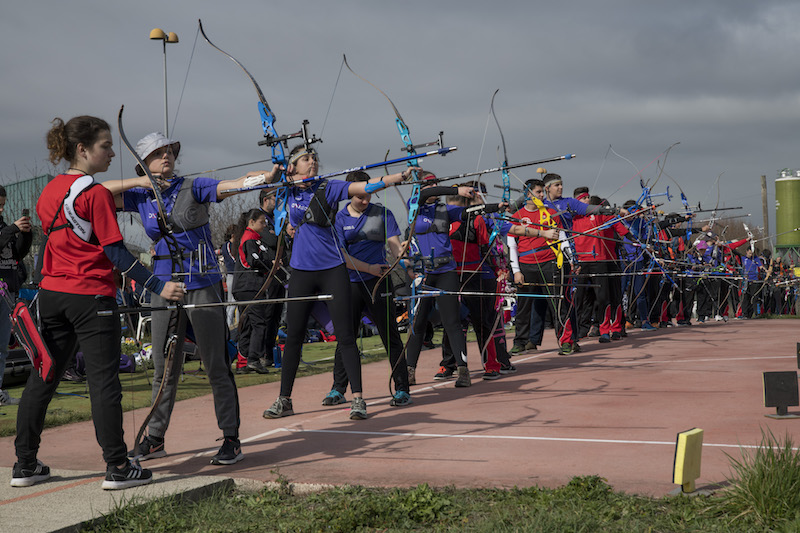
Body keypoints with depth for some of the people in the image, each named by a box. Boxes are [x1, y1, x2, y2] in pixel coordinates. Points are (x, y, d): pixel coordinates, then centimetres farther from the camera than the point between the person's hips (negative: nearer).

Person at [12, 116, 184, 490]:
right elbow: (115, 252, -15)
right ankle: (117, 468, 1)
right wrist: (158, 286, -15)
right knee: (104, 382, -3)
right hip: (90, 296, -7)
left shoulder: (49, 191, 10)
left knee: (42, 378, 11)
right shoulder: (95, 194, -13)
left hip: (51, 294, 8)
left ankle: (25, 465, 17)